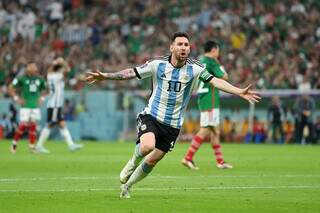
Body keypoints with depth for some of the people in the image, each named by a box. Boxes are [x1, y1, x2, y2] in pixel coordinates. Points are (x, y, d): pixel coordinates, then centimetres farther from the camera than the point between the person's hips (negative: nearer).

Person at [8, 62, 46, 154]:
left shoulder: (40, 79, 7)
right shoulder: (22, 78, -6)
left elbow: (43, 90, 25)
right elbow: (10, 88, -1)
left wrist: (42, 98, 9)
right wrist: (16, 98, -7)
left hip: (35, 106, 4)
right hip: (25, 106, -4)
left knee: (33, 125, 2)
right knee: (23, 125, -10)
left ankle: (32, 146, 9)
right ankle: (14, 144, 5)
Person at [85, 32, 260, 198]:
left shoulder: (195, 68, -7)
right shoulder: (157, 64, -7)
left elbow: (215, 81, -15)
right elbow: (131, 73, -1)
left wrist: (239, 92, -28)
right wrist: (105, 76, -9)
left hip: (173, 124, 2)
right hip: (151, 116, -2)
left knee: (152, 161, 7)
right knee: (148, 146, -30)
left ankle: (127, 185, 31)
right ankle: (133, 162, 4)